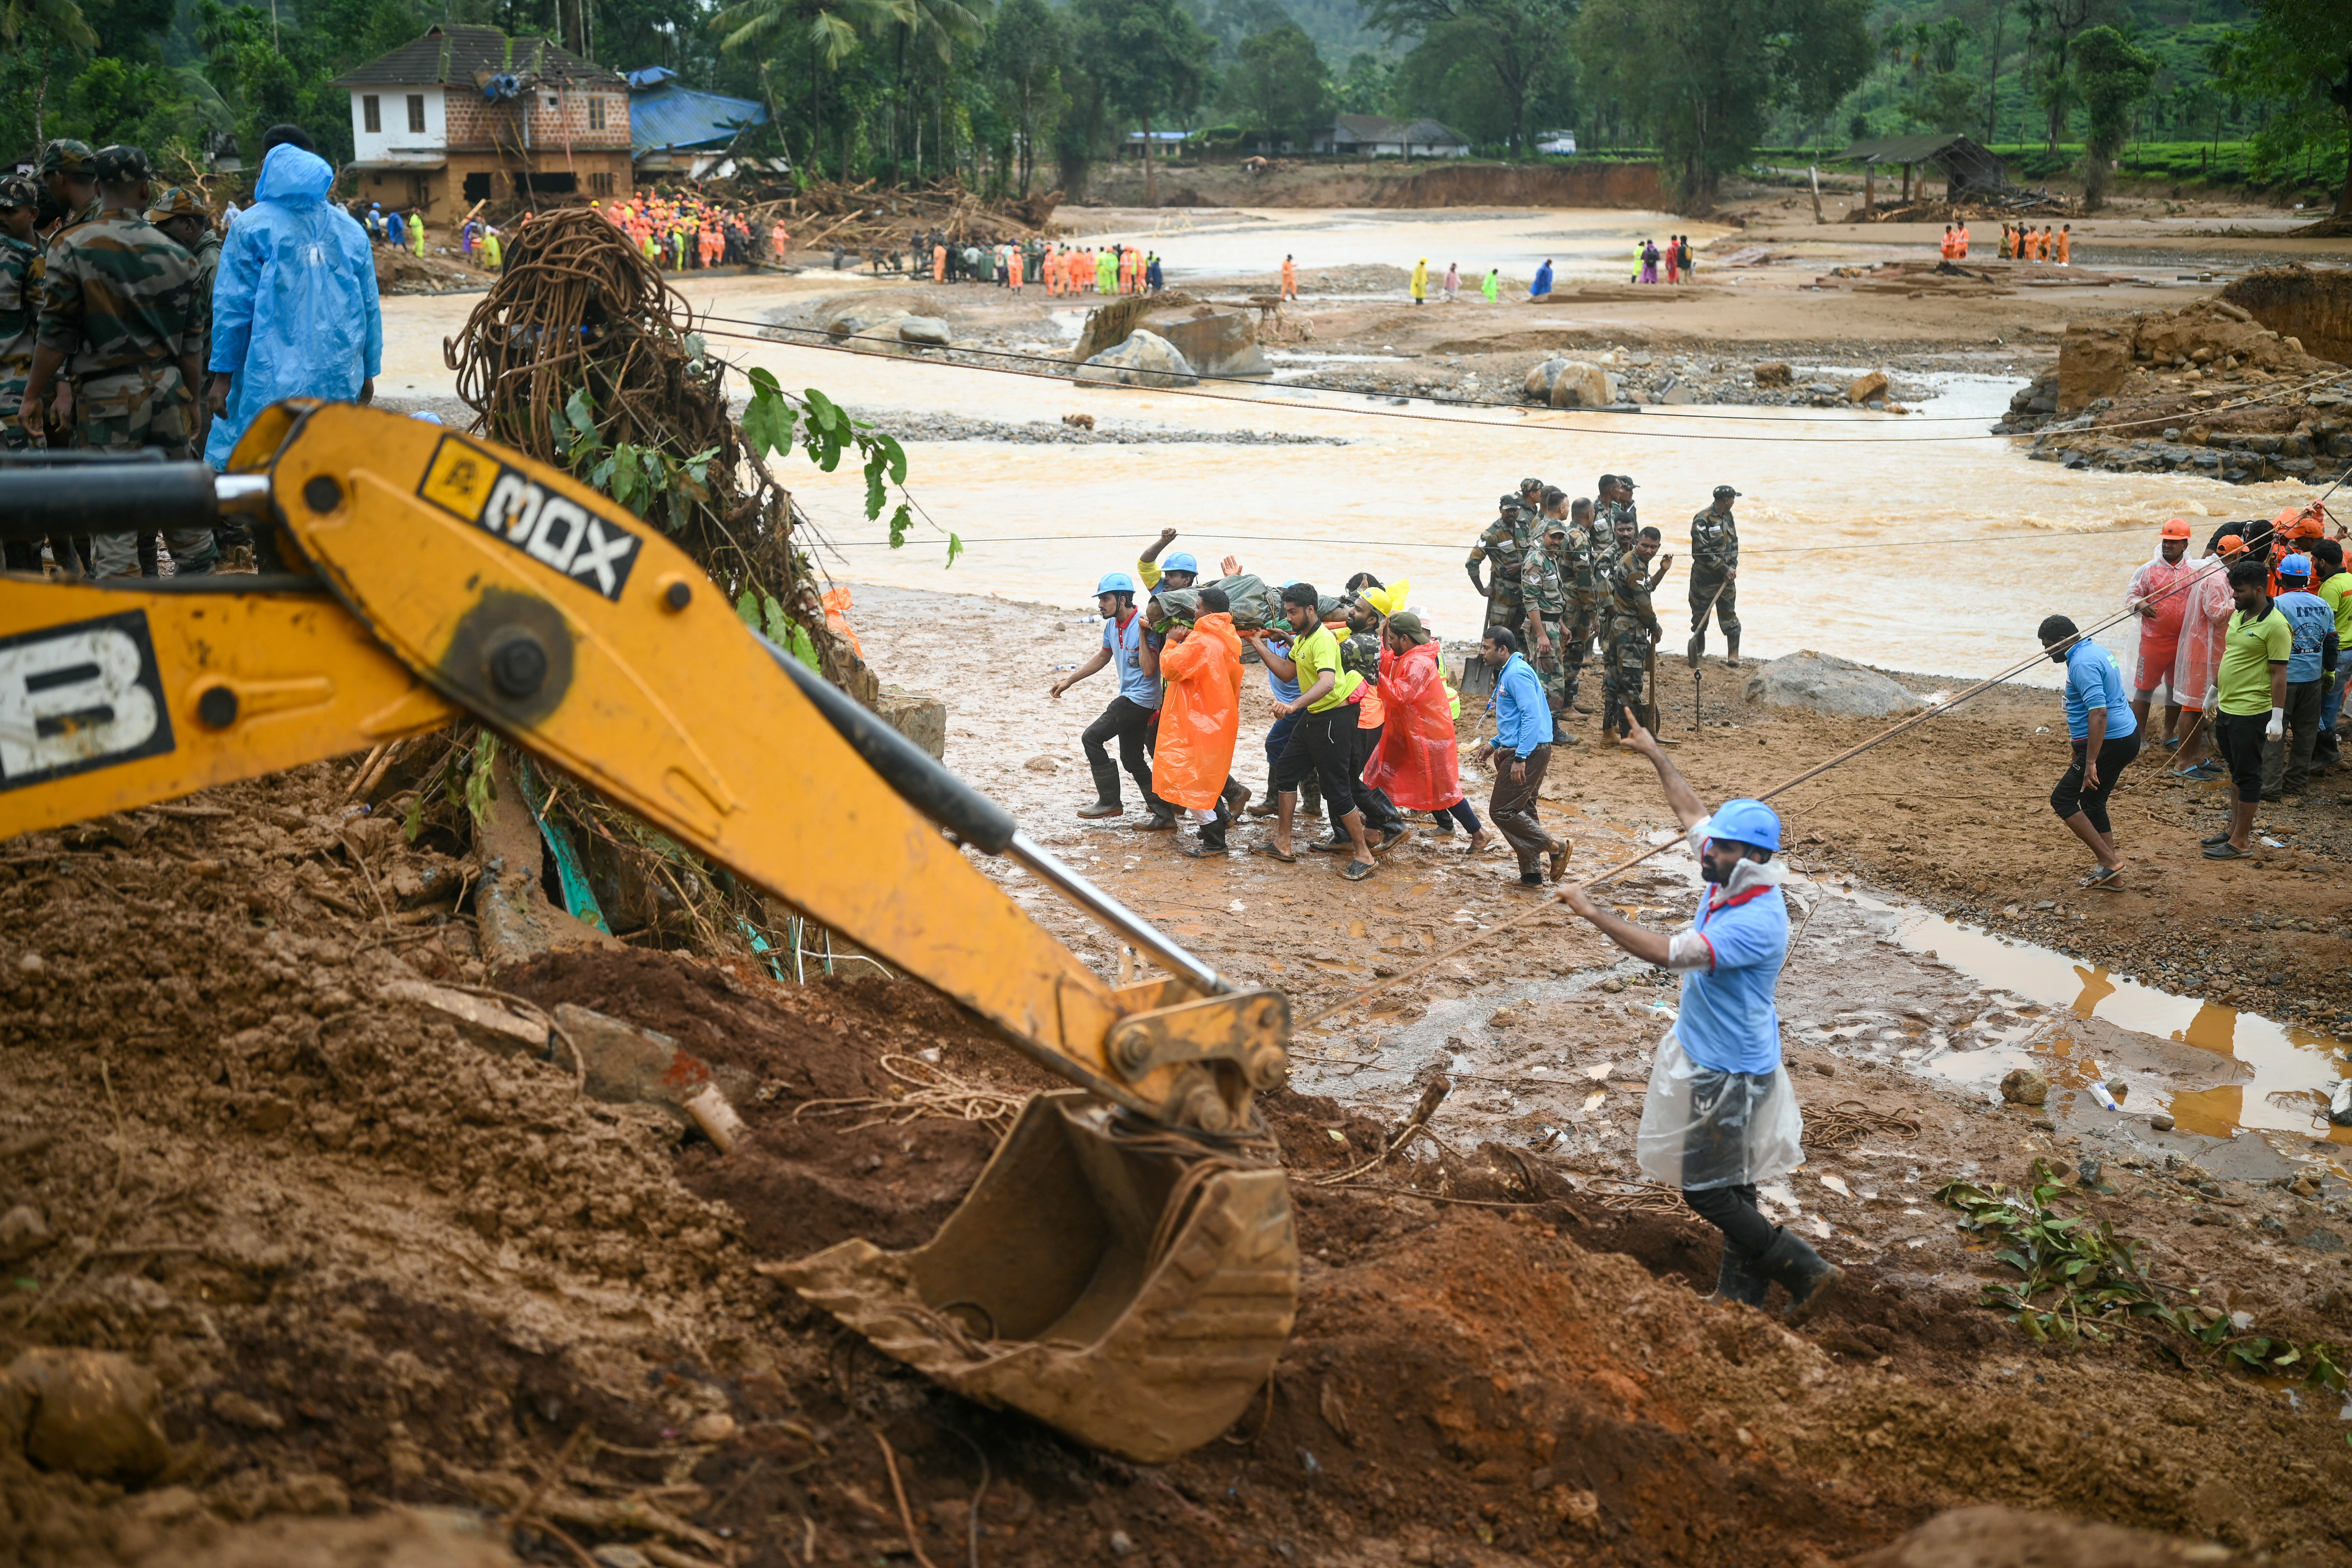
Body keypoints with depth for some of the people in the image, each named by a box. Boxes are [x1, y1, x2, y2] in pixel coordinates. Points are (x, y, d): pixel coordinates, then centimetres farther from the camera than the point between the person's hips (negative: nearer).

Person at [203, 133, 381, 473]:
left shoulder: (254, 226, -3)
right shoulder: (351, 230, 10)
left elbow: (233, 306, -3)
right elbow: (370, 308, 13)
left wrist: (222, 375, 1)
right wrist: (367, 373, 20)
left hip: (272, 380, -4)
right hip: (339, 382, 4)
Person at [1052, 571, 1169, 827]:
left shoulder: (1145, 625, -20)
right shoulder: (1113, 625, 7)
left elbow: (1149, 669, -24)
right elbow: (1103, 657, 23)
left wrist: (1142, 633, -30)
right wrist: (1068, 681, 20)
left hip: (1142, 698, -9)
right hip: (1129, 698, 9)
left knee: (1093, 737, -11)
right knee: (1132, 759, 11)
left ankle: (1110, 802, -3)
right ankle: (1164, 813, 15)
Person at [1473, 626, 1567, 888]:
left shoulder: (1517, 674, -16)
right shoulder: (1507, 673, 18)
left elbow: (1532, 716, -24)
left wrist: (1520, 758, -27)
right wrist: (1495, 744, 23)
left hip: (1528, 752, -11)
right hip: (1522, 750, 11)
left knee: (1502, 811, -8)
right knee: (1521, 811, 13)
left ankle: (1555, 847, -7)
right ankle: (1531, 876, 16)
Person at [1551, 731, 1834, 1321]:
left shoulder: (1756, 923, -31)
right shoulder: (1731, 881, -4)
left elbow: (1667, 952, -39)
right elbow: (1691, 812, 12)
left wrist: (1592, 911, -34)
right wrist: (1655, 755, 20)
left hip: (1728, 1070, -10)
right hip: (1706, 1052, 10)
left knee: (1708, 1192, -1)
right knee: (1732, 1184, 18)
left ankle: (1805, 1271, 8)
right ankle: (1741, 1294, 29)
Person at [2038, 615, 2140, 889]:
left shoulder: (2082, 664, -20)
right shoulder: (2096, 651, 13)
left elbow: (2099, 714, -28)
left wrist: (2090, 763, -30)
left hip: (2108, 743, -11)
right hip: (2127, 735, 11)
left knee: (2062, 799, -5)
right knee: (2092, 801, 18)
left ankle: (2109, 861, -9)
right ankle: (2108, 873, 19)